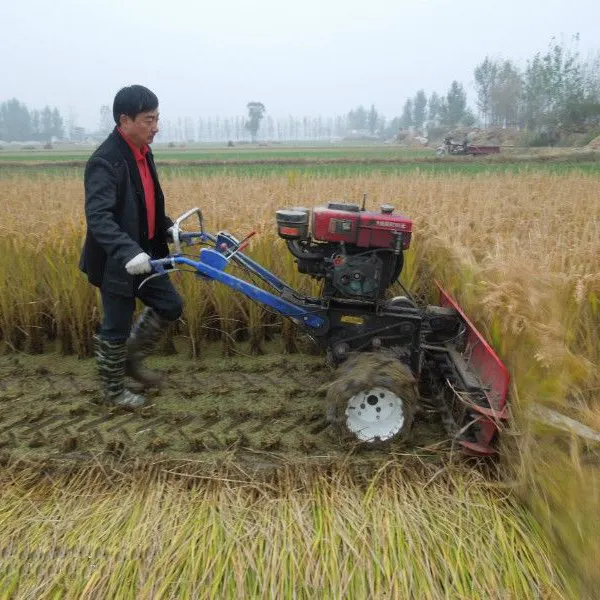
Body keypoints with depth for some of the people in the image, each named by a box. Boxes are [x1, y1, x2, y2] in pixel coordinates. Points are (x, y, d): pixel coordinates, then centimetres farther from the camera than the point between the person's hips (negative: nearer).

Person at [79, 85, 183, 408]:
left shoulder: (143, 153, 7)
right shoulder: (105, 161, -21)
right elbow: (97, 217, -31)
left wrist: (167, 226, 8)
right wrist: (127, 252, -44)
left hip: (145, 254, 8)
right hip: (116, 262, -8)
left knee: (170, 306, 14)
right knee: (116, 327, 6)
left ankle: (132, 357, 33)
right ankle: (113, 390, 27)